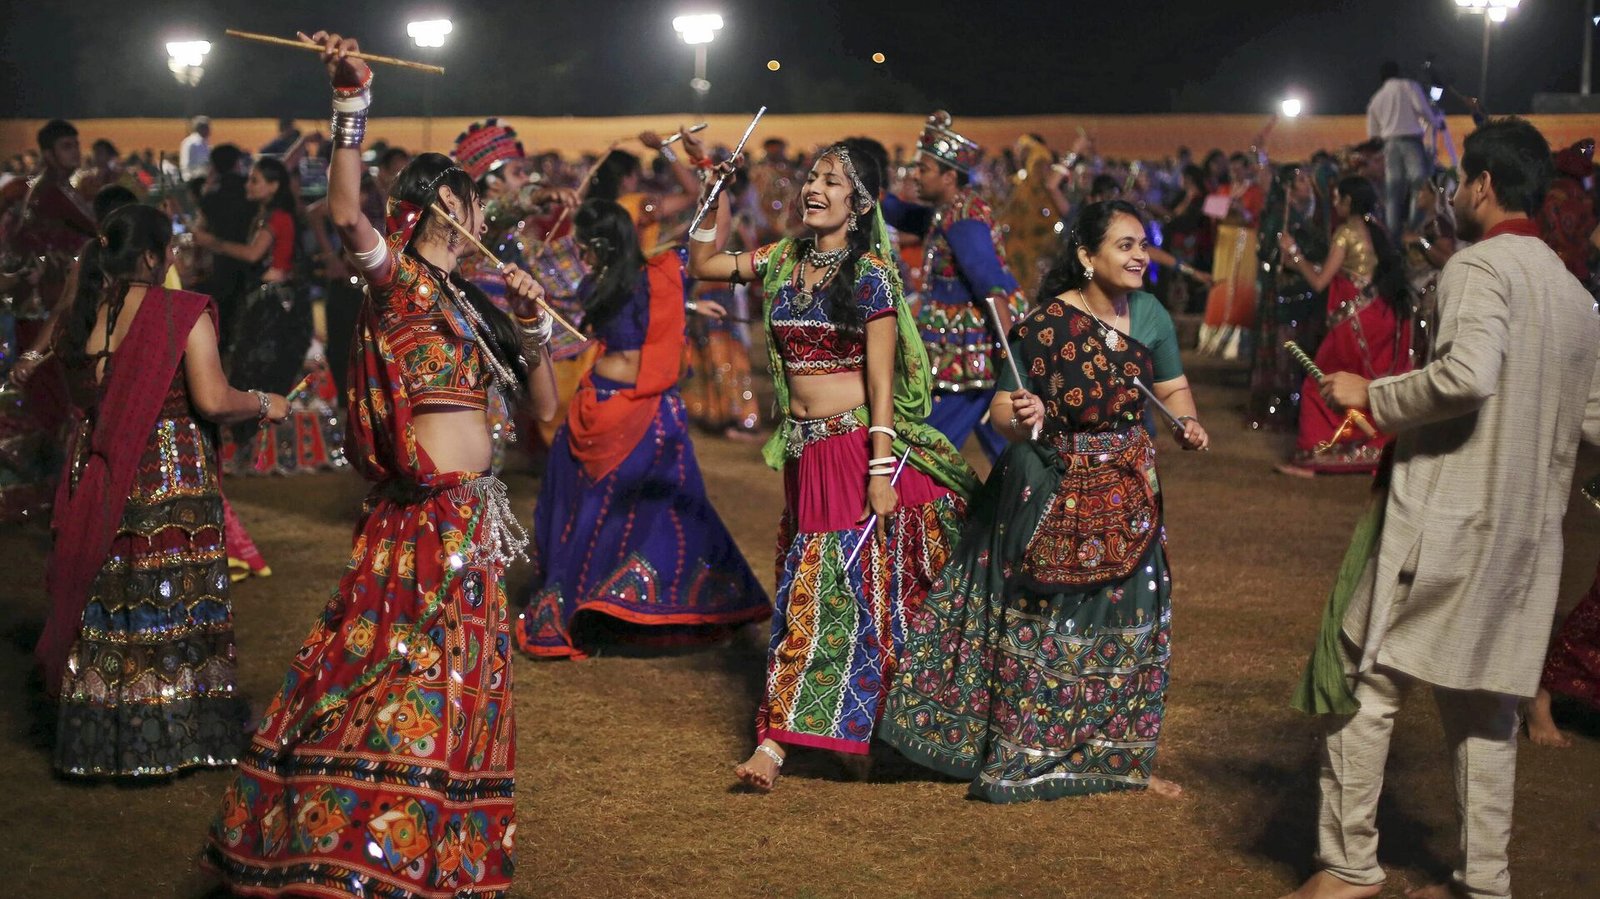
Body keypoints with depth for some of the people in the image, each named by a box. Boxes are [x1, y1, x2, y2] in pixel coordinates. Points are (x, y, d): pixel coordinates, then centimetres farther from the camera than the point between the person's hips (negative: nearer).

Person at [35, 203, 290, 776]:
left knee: (104, 606, 12)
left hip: (96, 482, 5)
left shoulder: (78, 318, 4)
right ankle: (173, 738, 9)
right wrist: (264, 404, 0)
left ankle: (96, 740, 18)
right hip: (173, 475, -5)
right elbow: (212, 400, -17)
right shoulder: (182, 314, -12)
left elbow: (79, 397, 14)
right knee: (174, 603, 4)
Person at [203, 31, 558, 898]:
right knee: (394, 676, -12)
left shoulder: (473, 304, 16)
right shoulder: (398, 280, -4)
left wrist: (531, 330, 2)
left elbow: (544, 406, 18)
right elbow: (346, 214, -24)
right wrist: (351, 106, -32)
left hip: (471, 521, 8)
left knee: (455, 689, 12)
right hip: (419, 518, -8)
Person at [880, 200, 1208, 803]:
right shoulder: (1047, 324, -18)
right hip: (1052, 494, -5)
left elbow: (1173, 385, 12)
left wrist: (1186, 422, -7)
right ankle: (1021, 761, 13)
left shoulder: (1150, 314, -2)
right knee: (1042, 625, 2)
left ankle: (1119, 759, 25)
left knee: (1128, 624, 10)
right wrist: (1021, 419, -37)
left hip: (1128, 491, 5)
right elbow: (1002, 410, -15)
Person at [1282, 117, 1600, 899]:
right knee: (1484, 703, 13)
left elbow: (1467, 373, -26)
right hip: (1529, 534, 8)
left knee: (1363, 674, 0)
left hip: (1448, 518, -8)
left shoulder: (1480, 265, -10)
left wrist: (1373, 396, -13)